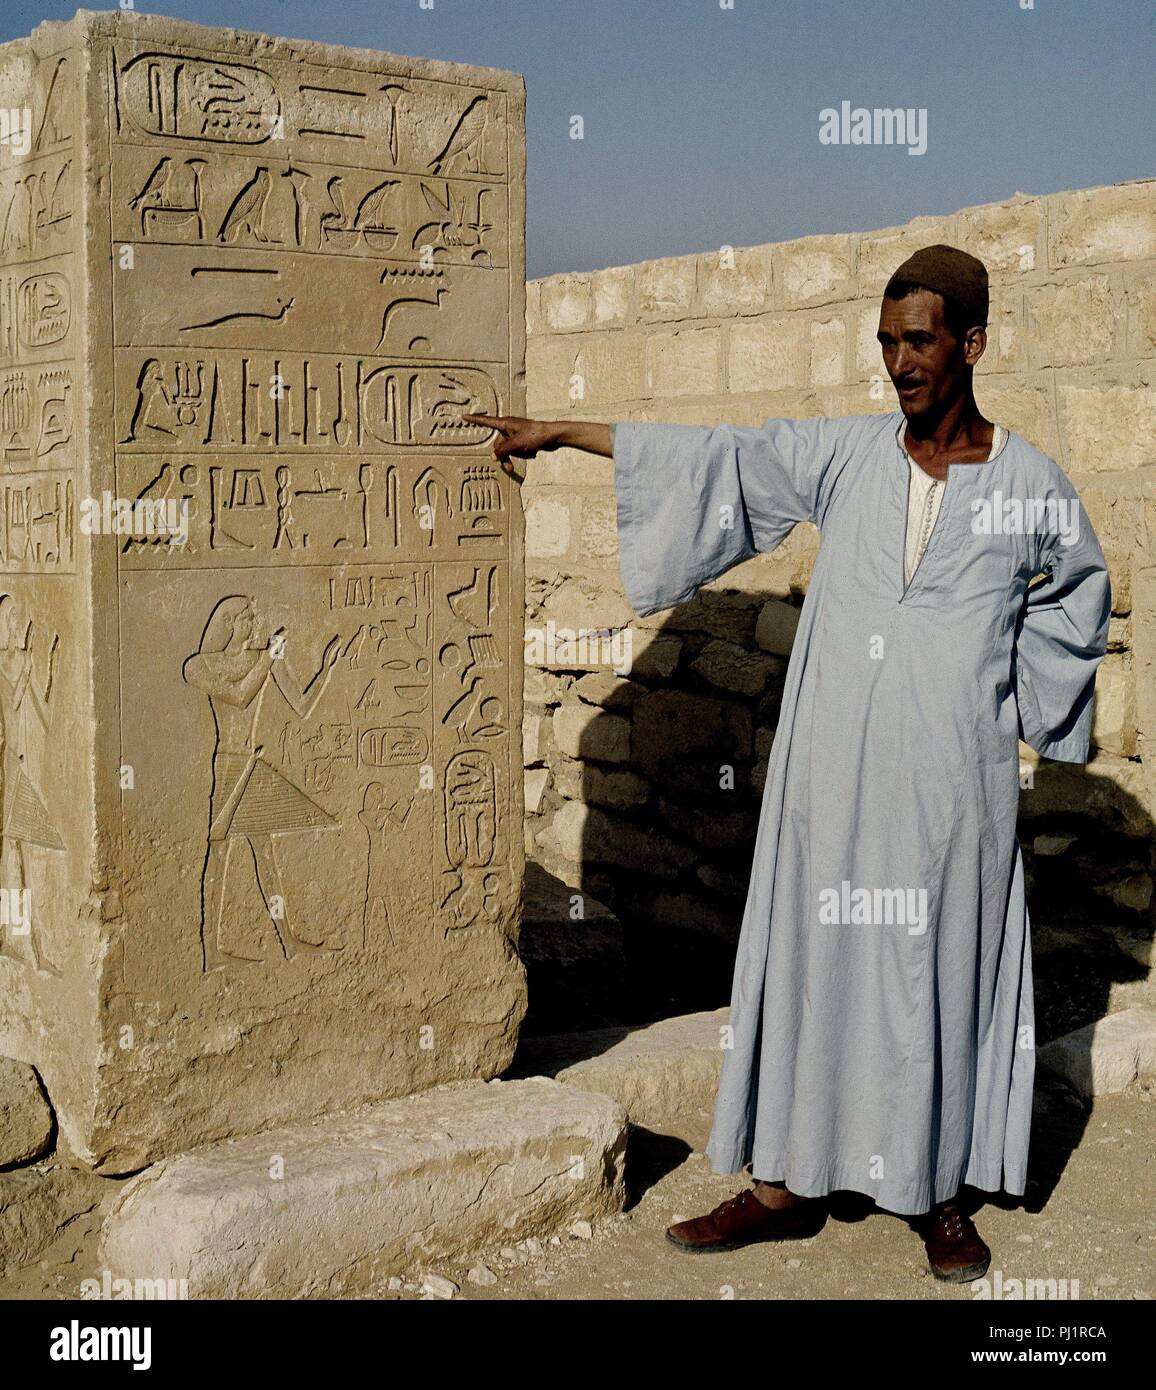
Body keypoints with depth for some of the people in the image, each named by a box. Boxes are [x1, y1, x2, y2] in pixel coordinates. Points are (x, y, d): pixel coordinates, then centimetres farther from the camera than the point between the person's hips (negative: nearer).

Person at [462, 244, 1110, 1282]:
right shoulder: (846, 454, 4)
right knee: (812, 961, 7)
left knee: (944, 977, 6)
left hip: (950, 781, -2)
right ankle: (793, 1182, 19)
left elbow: (1079, 594, 17)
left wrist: (1013, 697, 8)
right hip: (833, 775, 2)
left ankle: (944, 1195, 22)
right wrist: (563, 431, 6)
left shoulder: (1031, 486, 0)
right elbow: (714, 459, 7)